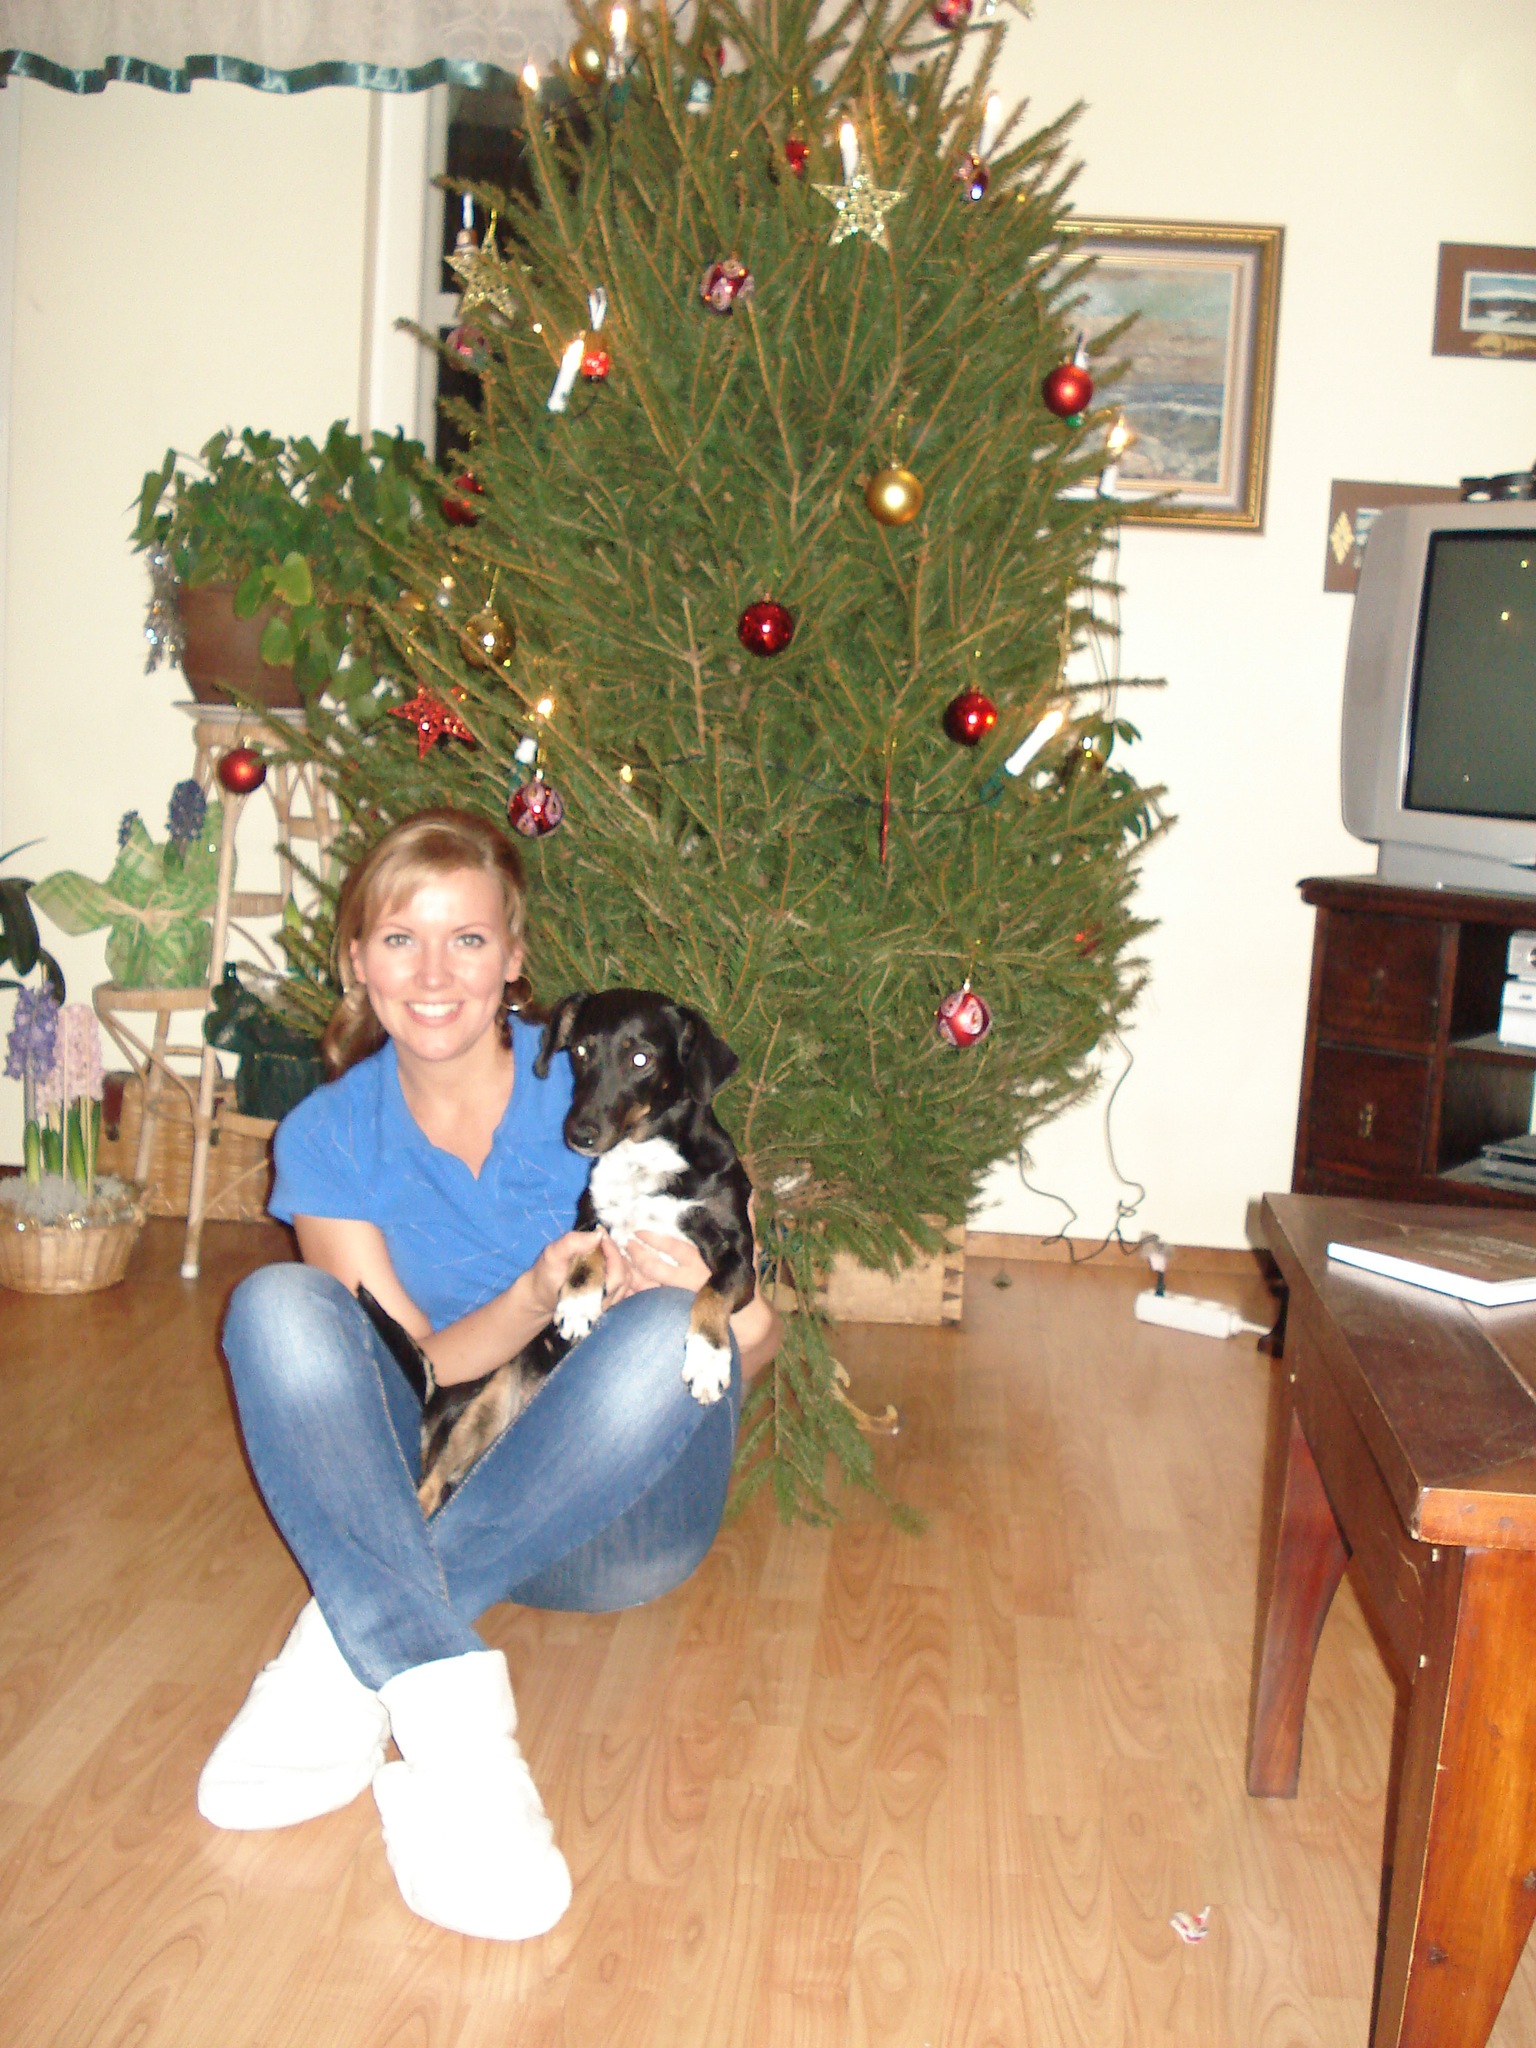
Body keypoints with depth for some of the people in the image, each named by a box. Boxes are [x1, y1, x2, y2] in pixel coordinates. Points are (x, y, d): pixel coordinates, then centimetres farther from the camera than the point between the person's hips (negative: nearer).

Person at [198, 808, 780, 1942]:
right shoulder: (327, 1138, 0)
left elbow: (758, 1335, -3)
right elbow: (417, 1369, -7)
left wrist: (707, 1303, -27)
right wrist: (537, 1298, -27)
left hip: (611, 1512, -1)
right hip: (415, 1496, 1)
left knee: (666, 1330, -31)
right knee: (278, 1303, -23)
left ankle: (348, 1651, -30)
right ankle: (452, 1723, -40)